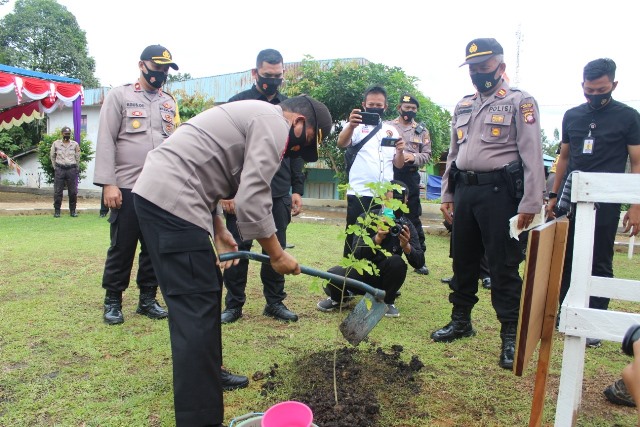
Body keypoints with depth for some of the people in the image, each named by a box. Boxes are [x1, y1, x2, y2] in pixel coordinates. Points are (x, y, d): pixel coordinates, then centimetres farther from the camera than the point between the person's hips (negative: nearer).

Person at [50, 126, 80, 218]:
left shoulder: (75, 144, 4)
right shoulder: (56, 143, 4)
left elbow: (77, 158, 12)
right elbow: (52, 156, 15)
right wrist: (55, 167, 13)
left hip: (72, 169, 0)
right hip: (59, 169, 0)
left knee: (73, 191, 2)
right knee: (58, 191, -1)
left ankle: (73, 211, 12)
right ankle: (57, 211, 6)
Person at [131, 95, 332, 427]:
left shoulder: (254, 114, 24)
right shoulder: (274, 124, -7)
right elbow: (252, 200, -15)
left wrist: (218, 231, 19)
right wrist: (277, 255, -3)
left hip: (154, 191, 11)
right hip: (171, 202, -11)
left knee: (207, 292, 19)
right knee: (197, 312, -9)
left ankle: (209, 374, 35)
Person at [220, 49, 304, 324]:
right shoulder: (238, 103, 1)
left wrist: (297, 190, 9)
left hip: (278, 194, 3)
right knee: (238, 248, 3)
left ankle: (275, 302, 21)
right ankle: (234, 304, 17)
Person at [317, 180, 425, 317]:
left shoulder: (407, 226, -9)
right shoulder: (366, 218, -13)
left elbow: (419, 262, -18)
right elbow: (357, 254, -25)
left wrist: (406, 246, -39)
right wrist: (378, 237, -43)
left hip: (384, 276, 1)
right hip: (360, 273, -1)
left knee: (397, 262, -32)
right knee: (333, 275, -32)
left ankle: (387, 302, -3)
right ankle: (338, 298, 6)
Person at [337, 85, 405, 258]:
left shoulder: (391, 130, 14)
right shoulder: (358, 126, 2)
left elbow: (399, 165, 12)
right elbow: (342, 143, -19)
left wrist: (400, 151, -10)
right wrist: (351, 126, -39)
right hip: (359, 193, -4)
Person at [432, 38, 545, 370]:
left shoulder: (520, 102, -2)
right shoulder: (463, 106, 17)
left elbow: (532, 156, -9)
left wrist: (530, 204, -15)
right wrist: (447, 195, 14)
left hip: (499, 192, -6)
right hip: (464, 191, 6)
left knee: (503, 265, -2)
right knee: (463, 260, 14)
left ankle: (511, 335, 11)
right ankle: (461, 320, 30)